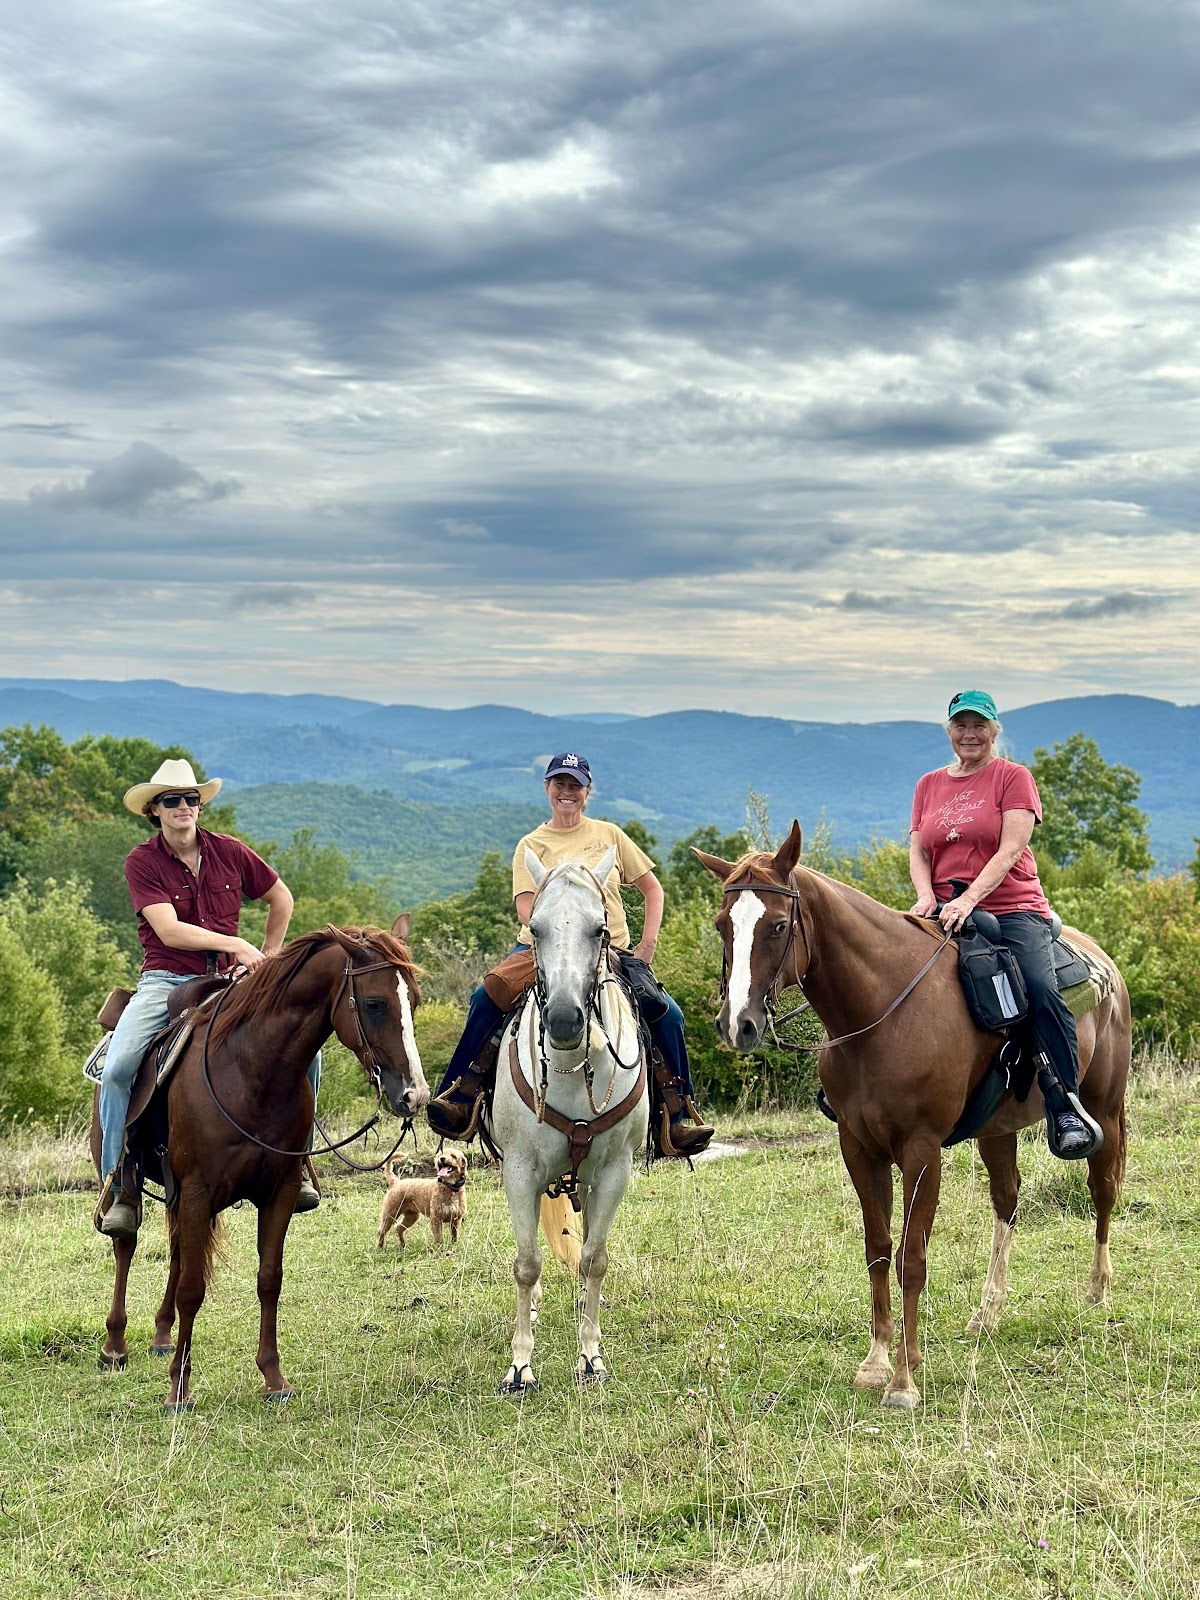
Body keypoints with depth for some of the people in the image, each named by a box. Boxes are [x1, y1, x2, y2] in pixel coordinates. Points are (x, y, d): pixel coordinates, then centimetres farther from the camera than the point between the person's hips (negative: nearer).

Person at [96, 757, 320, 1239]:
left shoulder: (229, 852, 5)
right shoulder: (142, 861, -5)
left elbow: (281, 898, 19)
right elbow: (169, 931, -16)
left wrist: (267, 957, 14)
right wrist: (235, 943, -24)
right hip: (166, 980, -2)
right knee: (117, 1069, -26)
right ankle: (120, 1189, -13)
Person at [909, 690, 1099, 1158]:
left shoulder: (1013, 777, 4)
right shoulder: (929, 785, 18)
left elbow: (1010, 849, -8)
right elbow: (918, 852, 12)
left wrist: (968, 899, -21)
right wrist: (926, 897, -10)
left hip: (1011, 908, -4)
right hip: (943, 912, 4)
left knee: (1041, 991, -27)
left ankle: (1066, 1107, -22)